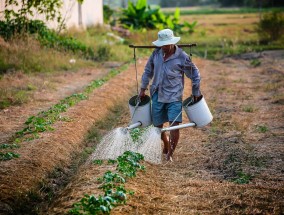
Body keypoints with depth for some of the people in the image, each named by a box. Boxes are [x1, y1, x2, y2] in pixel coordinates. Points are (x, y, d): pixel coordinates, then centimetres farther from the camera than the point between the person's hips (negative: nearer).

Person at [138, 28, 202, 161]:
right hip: (157, 96, 4)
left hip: (174, 97, -4)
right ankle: (166, 146, 39)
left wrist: (196, 93, 4)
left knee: (174, 125, -15)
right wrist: (143, 89, 16)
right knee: (157, 126, 12)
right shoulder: (156, 53, 1)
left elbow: (195, 75, 0)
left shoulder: (182, 57, -11)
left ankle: (170, 154, -2)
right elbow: (148, 71, 15)